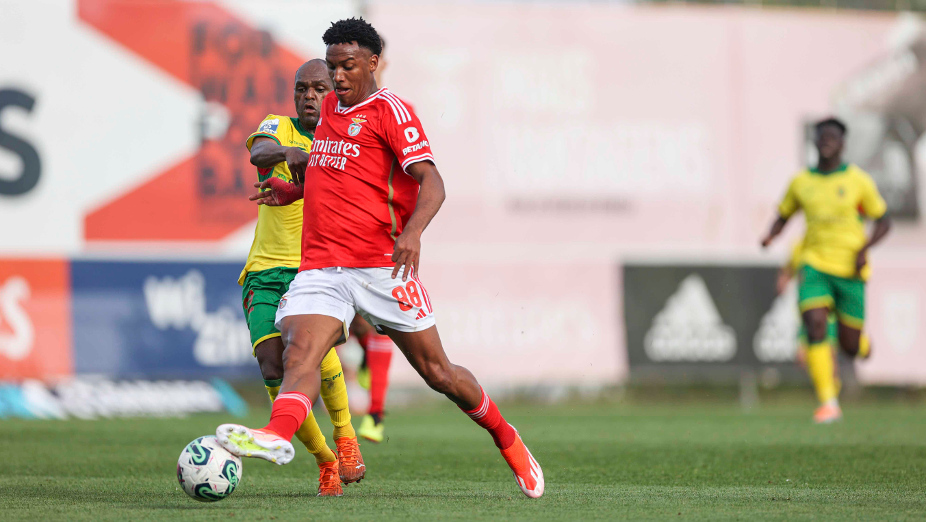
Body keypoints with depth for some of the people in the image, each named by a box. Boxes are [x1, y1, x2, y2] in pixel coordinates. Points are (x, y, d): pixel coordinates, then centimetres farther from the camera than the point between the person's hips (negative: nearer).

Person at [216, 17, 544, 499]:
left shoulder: (390, 110, -3)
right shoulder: (330, 108, 19)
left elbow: (431, 182, -15)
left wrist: (412, 231, -32)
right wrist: (295, 192, 26)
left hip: (381, 265, -5)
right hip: (320, 269, 5)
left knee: (437, 372, 3)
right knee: (299, 350, -23)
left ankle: (507, 440, 25)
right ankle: (277, 435, -48)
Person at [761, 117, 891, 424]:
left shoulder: (858, 181, -1)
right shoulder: (801, 182, 5)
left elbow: (883, 221, 5)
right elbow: (783, 217, 17)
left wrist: (864, 249, -12)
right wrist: (770, 237, -5)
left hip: (850, 269, -1)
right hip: (814, 266, 1)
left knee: (850, 346, 3)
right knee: (814, 327, -21)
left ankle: (863, 344, 43)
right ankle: (829, 404, -19)